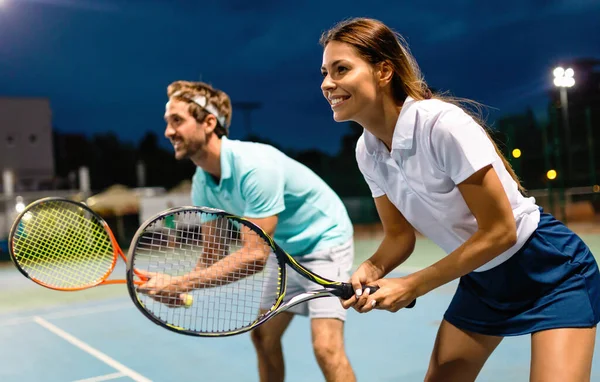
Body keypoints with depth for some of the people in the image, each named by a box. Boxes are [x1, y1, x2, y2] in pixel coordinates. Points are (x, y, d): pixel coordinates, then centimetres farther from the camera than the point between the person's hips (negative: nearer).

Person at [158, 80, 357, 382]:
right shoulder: (202, 182, -7)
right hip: (285, 250, 8)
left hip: (324, 241, -8)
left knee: (326, 348, -18)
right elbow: (213, 252, 0)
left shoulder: (255, 166, -33)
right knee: (263, 337, 10)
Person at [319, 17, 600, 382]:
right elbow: (400, 235, 3)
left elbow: (499, 233, -25)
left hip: (550, 270, -6)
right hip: (481, 279, 7)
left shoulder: (442, 123, -29)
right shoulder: (367, 151, -7)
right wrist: (372, 269, -18)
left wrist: (411, 286, -22)